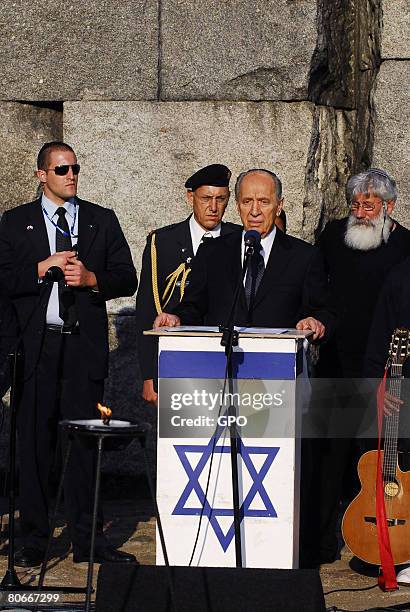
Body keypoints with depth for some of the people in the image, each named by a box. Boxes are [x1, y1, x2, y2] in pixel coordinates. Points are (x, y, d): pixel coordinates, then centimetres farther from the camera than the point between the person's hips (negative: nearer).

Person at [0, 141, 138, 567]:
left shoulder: (102, 220, 12)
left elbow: (127, 278, 8)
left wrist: (92, 279, -9)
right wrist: (43, 268, -13)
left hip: (85, 345, 1)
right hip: (36, 347, -1)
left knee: (84, 443, 3)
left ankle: (86, 539, 9)